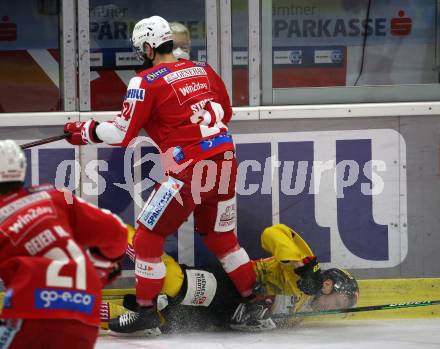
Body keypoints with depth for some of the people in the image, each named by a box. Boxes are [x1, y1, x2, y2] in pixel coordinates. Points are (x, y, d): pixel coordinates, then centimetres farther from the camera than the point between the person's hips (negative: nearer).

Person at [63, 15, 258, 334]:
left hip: (190, 170, -7)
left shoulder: (147, 82, -6)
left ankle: (146, 310, 5)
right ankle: (254, 300, 26)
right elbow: (226, 114, 25)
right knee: (221, 237, 23)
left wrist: (83, 131, 7)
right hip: (226, 162, 7)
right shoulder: (204, 70, 13)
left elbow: (122, 134, -7)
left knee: (149, 235, 5)